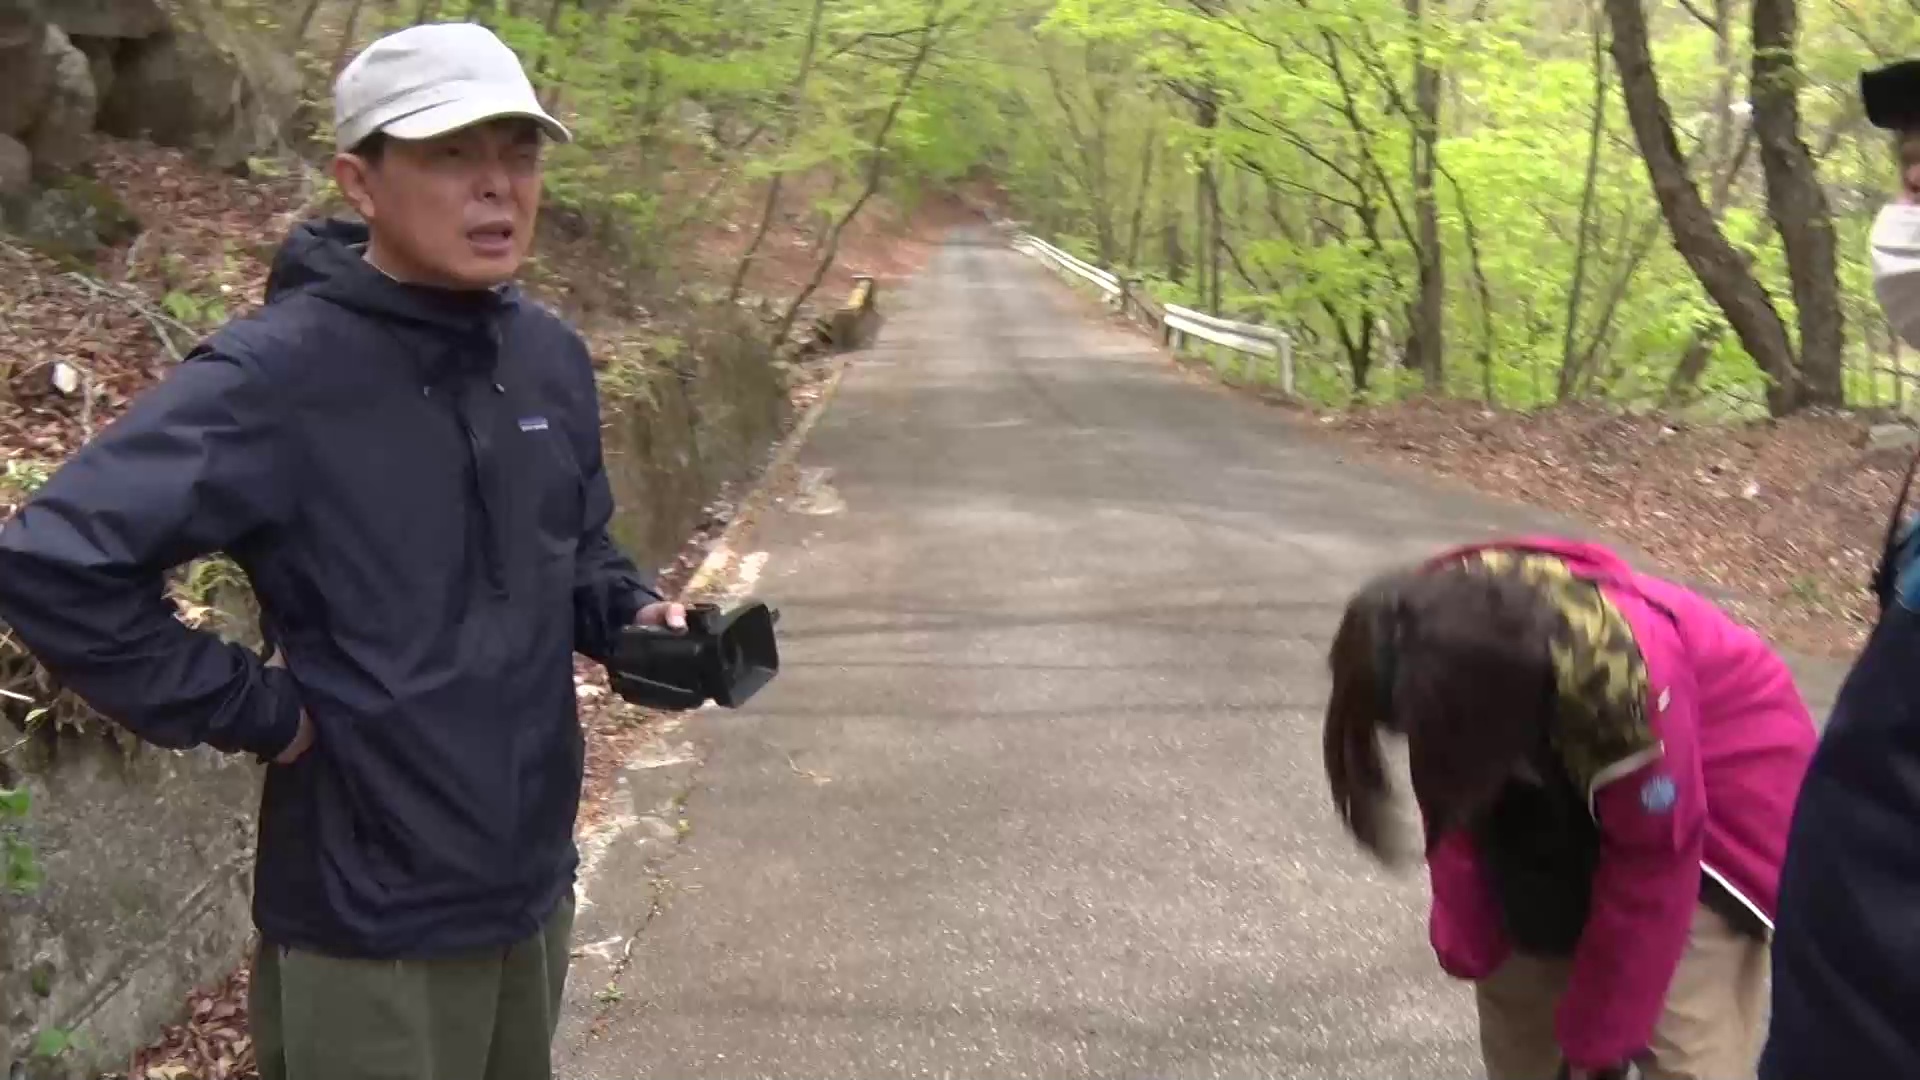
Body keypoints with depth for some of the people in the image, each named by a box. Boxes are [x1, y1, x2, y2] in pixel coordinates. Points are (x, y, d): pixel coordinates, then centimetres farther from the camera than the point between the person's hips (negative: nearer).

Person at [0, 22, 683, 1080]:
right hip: (372, 917, -6)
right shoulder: (276, 374, -20)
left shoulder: (549, 354, 3)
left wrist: (634, 618, -1)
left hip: (533, 880, 7)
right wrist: (253, 707, -19)